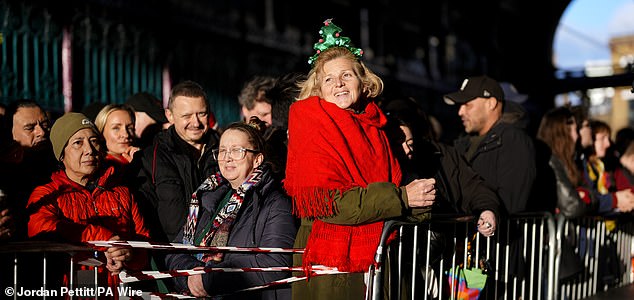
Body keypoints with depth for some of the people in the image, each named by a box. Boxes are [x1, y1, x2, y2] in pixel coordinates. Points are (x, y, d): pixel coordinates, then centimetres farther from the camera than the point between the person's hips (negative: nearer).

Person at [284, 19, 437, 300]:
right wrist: (401, 197, -16)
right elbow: (326, 200, -18)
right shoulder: (313, 127, -7)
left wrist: (419, 197, -9)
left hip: (377, 260, 5)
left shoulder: (374, 129, 11)